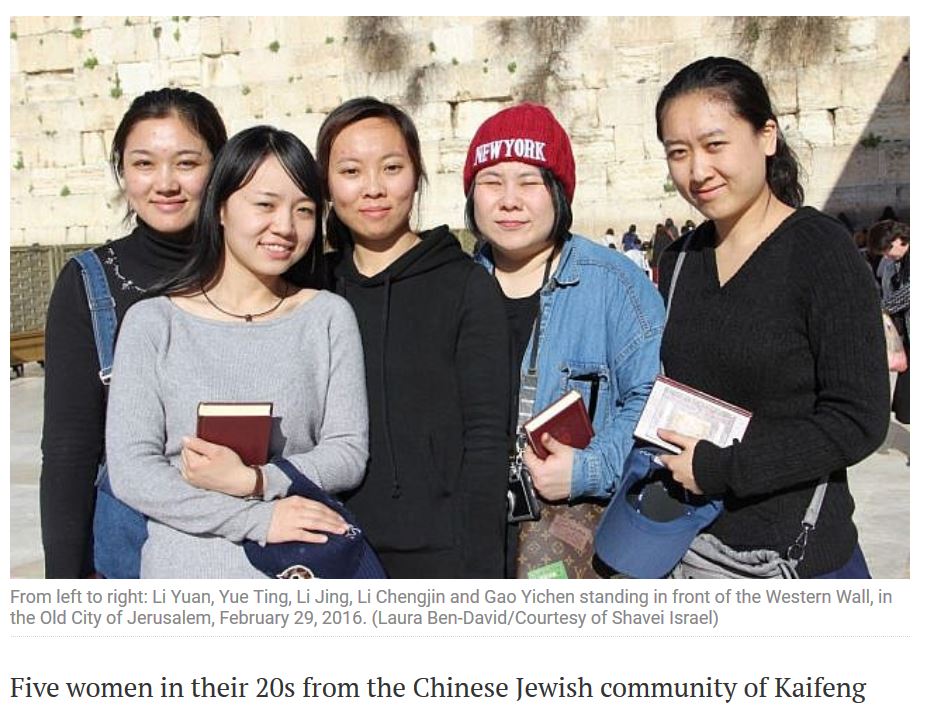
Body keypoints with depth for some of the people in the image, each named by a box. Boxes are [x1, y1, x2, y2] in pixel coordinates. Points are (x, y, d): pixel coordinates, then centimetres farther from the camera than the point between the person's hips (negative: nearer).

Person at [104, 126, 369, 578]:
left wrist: (252, 480, -17)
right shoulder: (152, 323, -2)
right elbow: (130, 471, -8)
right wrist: (259, 519, -16)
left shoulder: (328, 317, 2)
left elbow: (349, 454, -2)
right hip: (184, 572, -1)